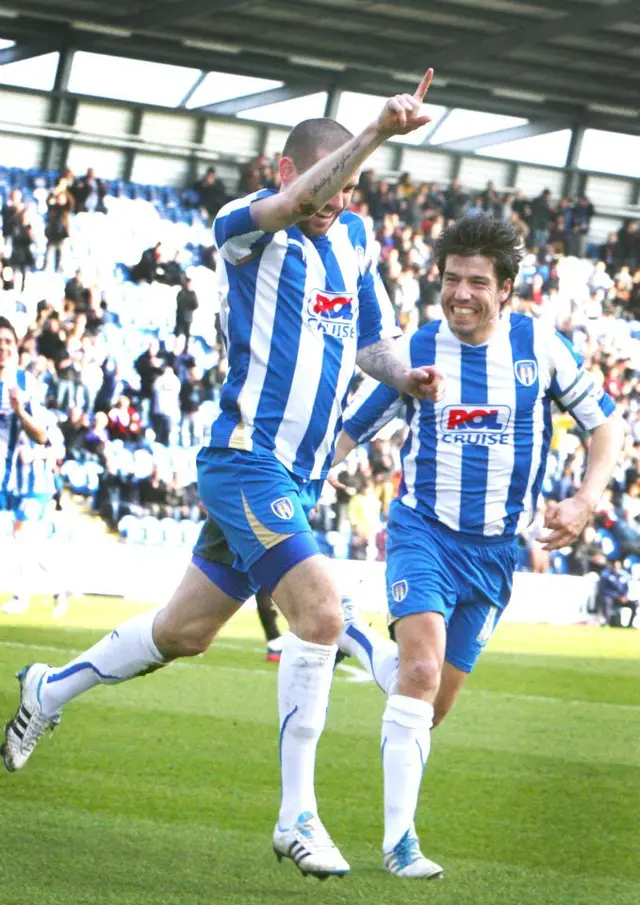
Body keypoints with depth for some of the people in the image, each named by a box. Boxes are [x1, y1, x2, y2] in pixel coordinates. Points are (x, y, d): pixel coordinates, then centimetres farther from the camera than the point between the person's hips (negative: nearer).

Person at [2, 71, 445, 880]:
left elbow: (369, 338, 23)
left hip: (297, 478, 8)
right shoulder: (245, 228, -10)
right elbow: (297, 201, -32)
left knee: (184, 631, 17)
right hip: (248, 461, -8)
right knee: (320, 613, -21)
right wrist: (377, 130, -42)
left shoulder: (354, 239, 13)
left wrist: (402, 376, 1)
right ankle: (296, 816, -15)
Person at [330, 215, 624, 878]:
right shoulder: (412, 352, -3)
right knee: (422, 670, -24)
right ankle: (398, 839, -18)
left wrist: (585, 501, -6)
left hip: (496, 548, 2)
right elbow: (346, 432, 5)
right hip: (423, 530, -2)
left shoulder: (540, 345, -2)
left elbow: (605, 424, 8)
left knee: (431, 705, 8)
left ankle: (358, 644, 42)